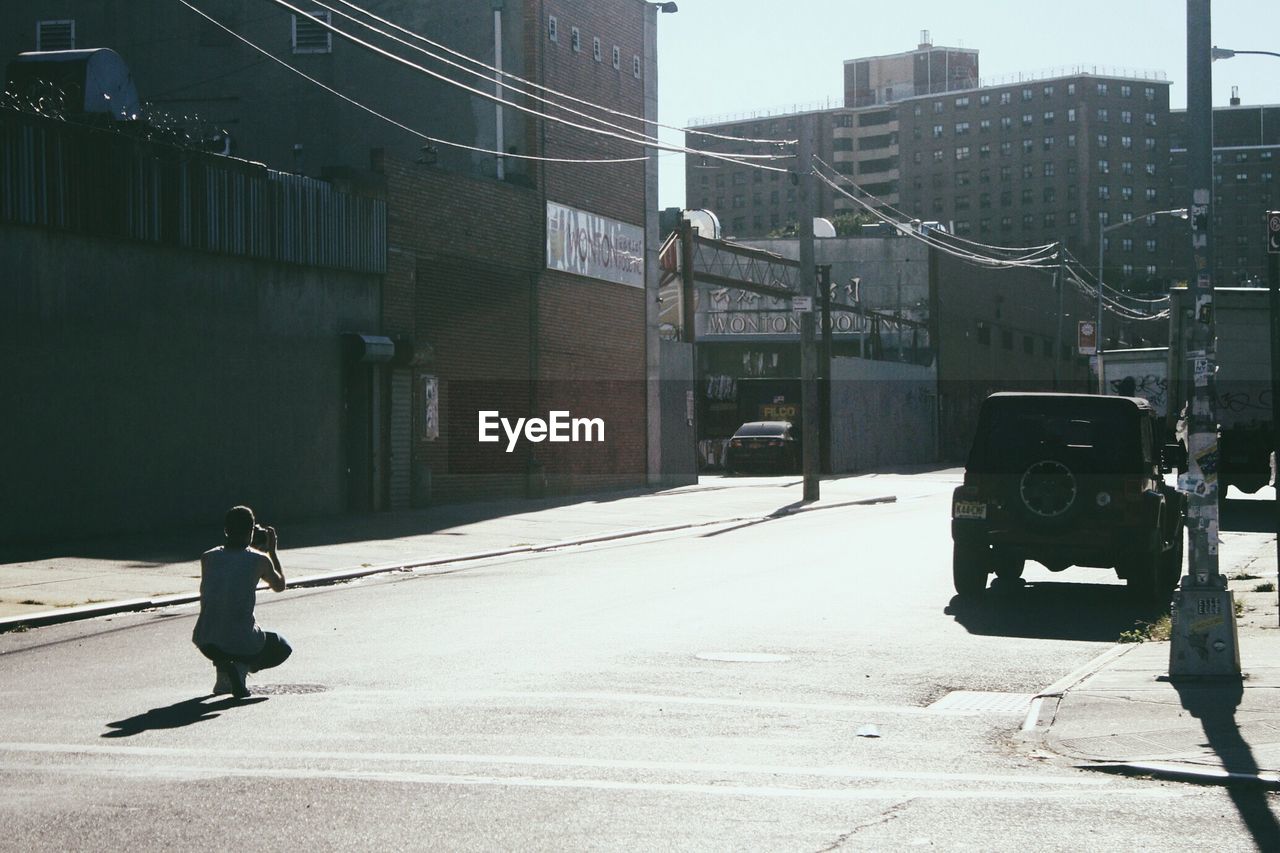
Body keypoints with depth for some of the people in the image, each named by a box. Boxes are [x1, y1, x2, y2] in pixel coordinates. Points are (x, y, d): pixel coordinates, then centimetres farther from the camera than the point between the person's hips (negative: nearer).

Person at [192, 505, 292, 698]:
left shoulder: (207, 558, 3)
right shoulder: (259, 561, -5)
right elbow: (279, 586, 14)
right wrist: (272, 551, 24)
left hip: (205, 644, 5)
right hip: (242, 644, -4)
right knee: (283, 649, 24)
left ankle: (223, 669, 17)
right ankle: (241, 667, -3)